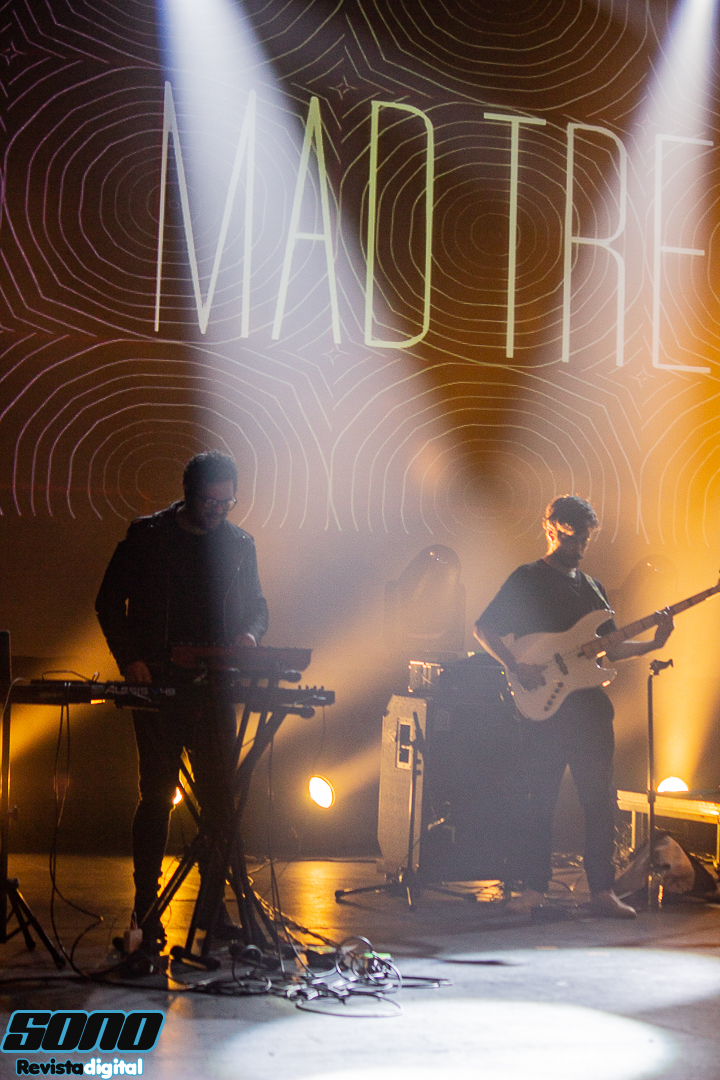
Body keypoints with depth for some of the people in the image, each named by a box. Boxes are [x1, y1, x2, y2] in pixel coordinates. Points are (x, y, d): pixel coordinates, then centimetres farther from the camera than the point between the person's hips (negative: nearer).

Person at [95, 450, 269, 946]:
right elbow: (110, 602, 3)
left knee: (219, 795, 2)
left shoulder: (239, 543, 11)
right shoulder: (147, 535, 2)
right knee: (157, 795, -3)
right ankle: (146, 911, 6)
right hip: (156, 683, -3)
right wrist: (130, 658, -8)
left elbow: (257, 604, 19)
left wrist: (249, 632, -4)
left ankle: (213, 905, 13)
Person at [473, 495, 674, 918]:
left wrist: (653, 643, 4)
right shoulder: (527, 579, 1)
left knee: (601, 799, 3)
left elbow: (611, 648, 19)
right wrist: (517, 667, -16)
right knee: (542, 799, -3)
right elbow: (484, 628, -4)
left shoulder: (592, 587, 19)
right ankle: (534, 890, 5)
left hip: (591, 704, 5)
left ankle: (603, 891, 9)